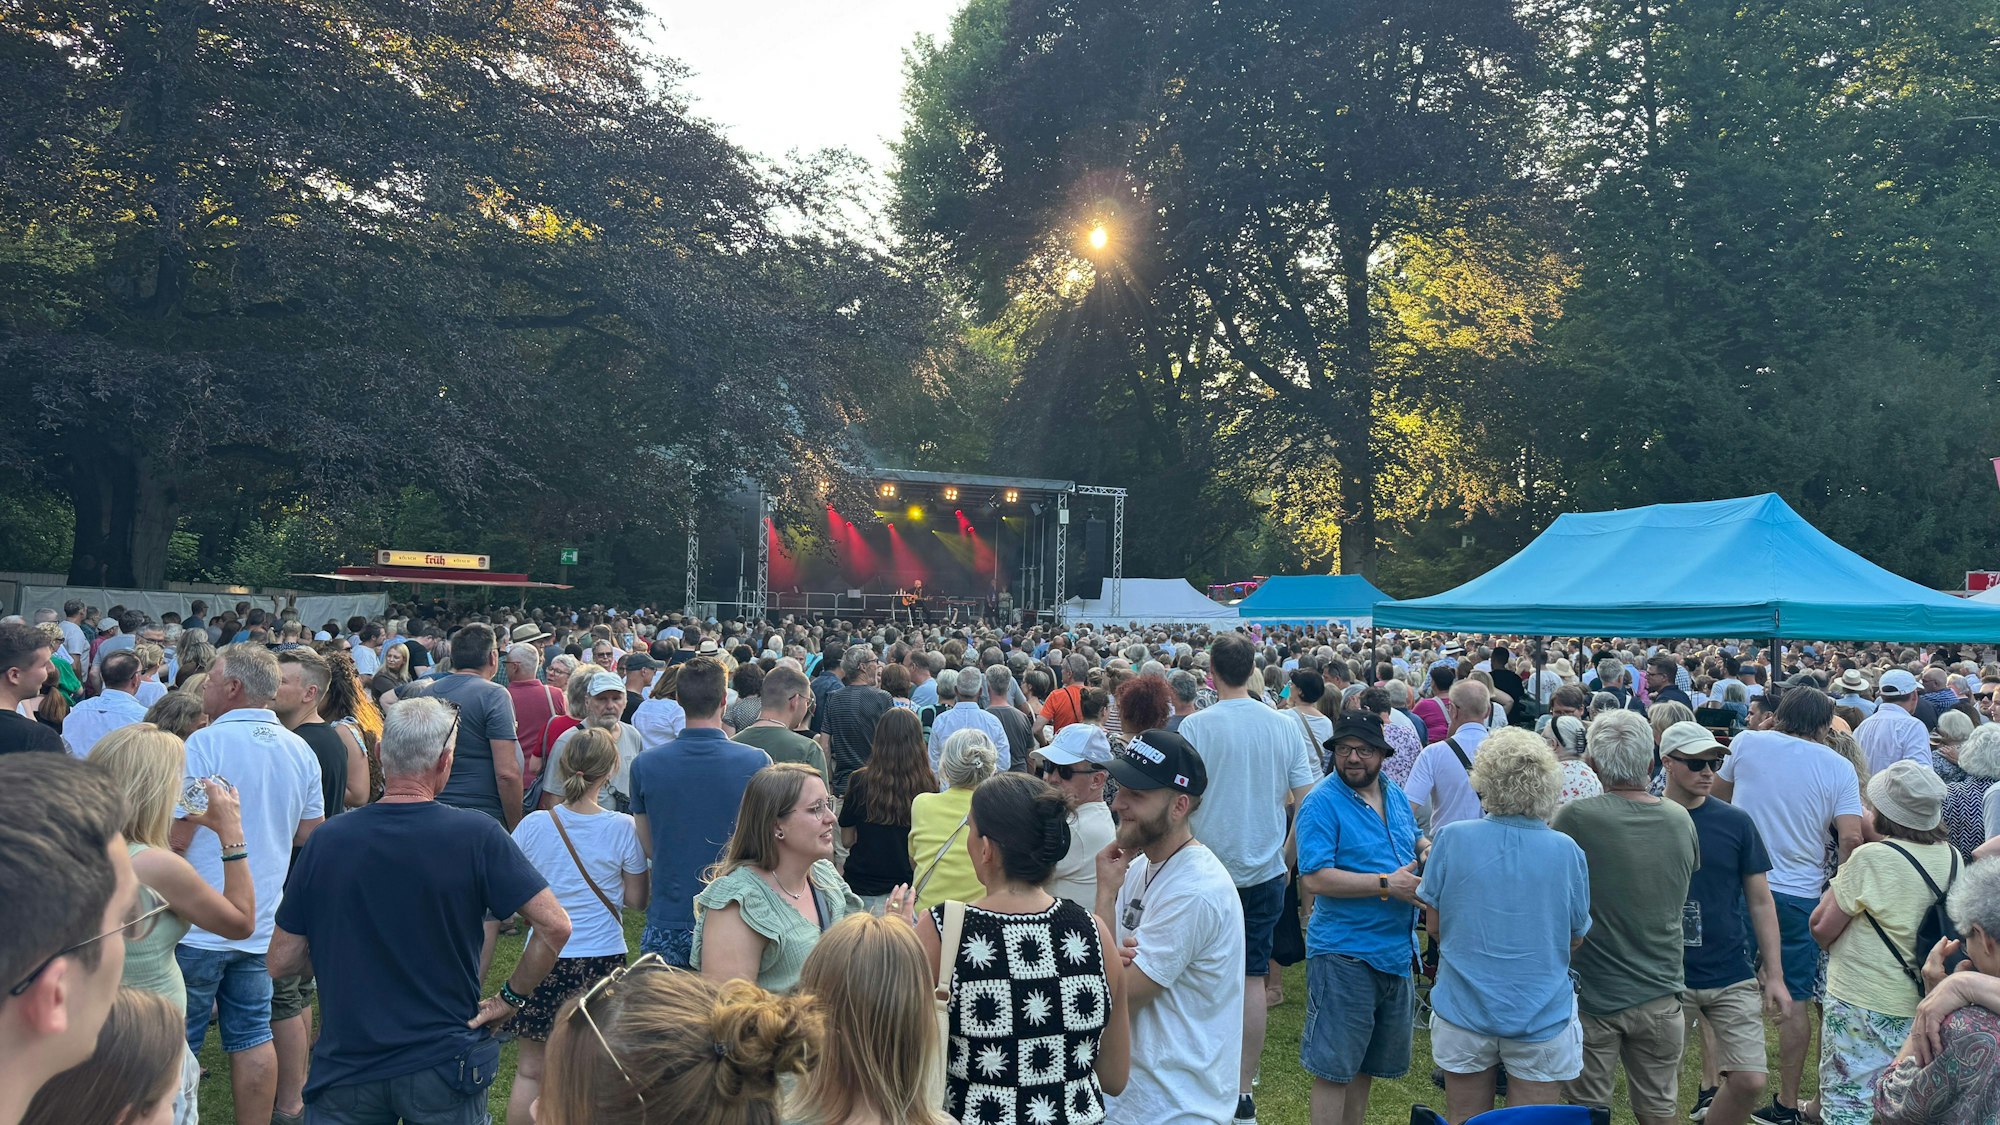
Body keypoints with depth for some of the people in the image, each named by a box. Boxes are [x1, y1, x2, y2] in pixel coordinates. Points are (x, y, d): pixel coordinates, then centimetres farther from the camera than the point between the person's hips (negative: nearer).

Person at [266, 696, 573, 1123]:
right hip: (444, 1062, -1)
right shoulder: (475, 834, -15)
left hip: (345, 1064, 2)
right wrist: (512, 997, -4)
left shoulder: (326, 840, -8)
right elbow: (555, 926, -18)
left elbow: (281, 962, -1)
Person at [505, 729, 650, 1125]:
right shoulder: (622, 828, -9)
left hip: (546, 959, 1)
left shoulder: (533, 825, -7)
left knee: (530, 1070, 13)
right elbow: (636, 899, -2)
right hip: (603, 958, 0)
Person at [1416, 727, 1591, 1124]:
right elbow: (1576, 939, 2)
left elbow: (1434, 925, -2)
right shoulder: (1566, 850, -10)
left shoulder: (1453, 839, -11)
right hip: (1542, 1017, 0)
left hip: (1465, 1012, 0)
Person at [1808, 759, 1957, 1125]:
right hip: (1922, 1006, 7)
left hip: (1862, 1007, -7)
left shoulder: (1871, 858, -19)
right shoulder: (1952, 858, 0)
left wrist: (1837, 885, 2)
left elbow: (1822, 930, -13)